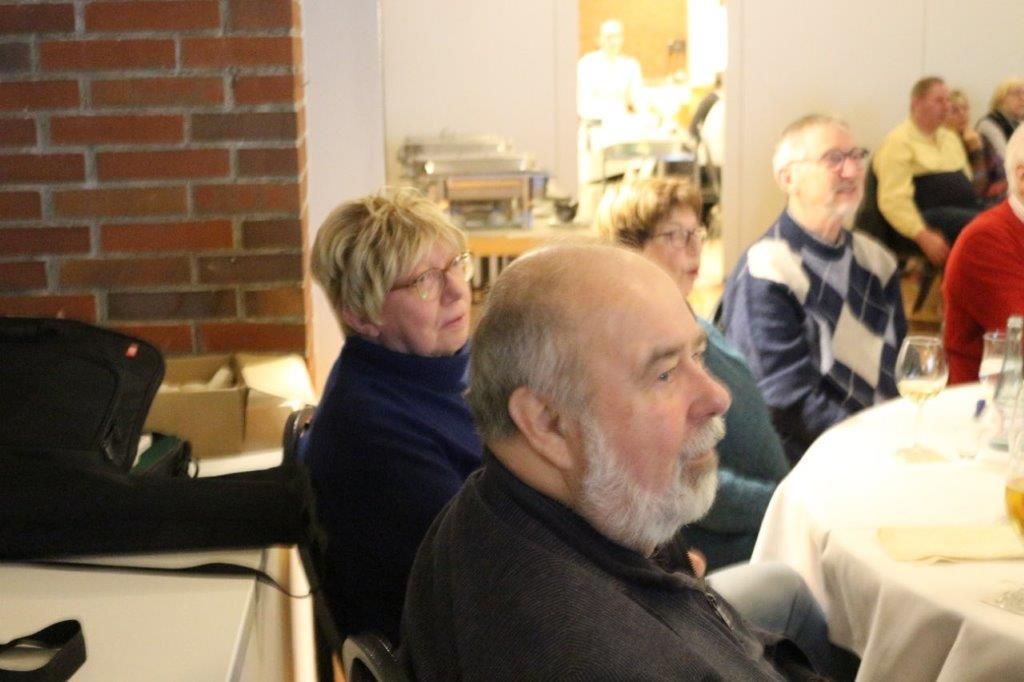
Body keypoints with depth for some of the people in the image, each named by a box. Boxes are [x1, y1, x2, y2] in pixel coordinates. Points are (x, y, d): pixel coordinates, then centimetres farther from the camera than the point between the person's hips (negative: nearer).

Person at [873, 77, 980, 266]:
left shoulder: (950, 137, 24)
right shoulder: (898, 142, -3)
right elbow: (894, 201, -13)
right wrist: (925, 237, -23)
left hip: (964, 213, 8)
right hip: (929, 220, -8)